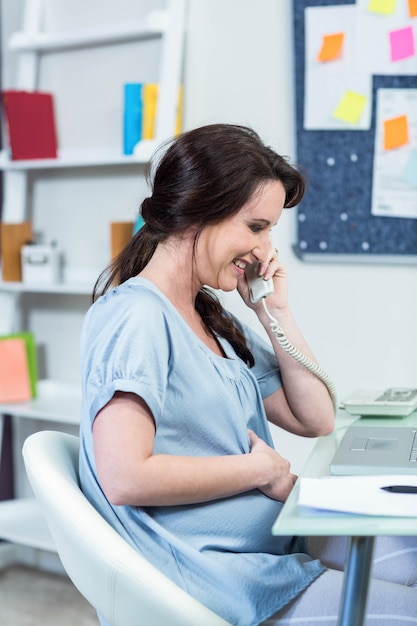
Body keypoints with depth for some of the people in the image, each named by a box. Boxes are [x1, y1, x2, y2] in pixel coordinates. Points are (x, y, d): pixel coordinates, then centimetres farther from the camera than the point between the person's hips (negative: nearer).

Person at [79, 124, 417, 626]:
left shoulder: (214, 318, 12)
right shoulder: (135, 316, -15)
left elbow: (316, 420, 15)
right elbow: (125, 478, -25)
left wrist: (275, 311, 5)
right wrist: (261, 469, -13)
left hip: (276, 554, 9)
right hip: (213, 580, -9)